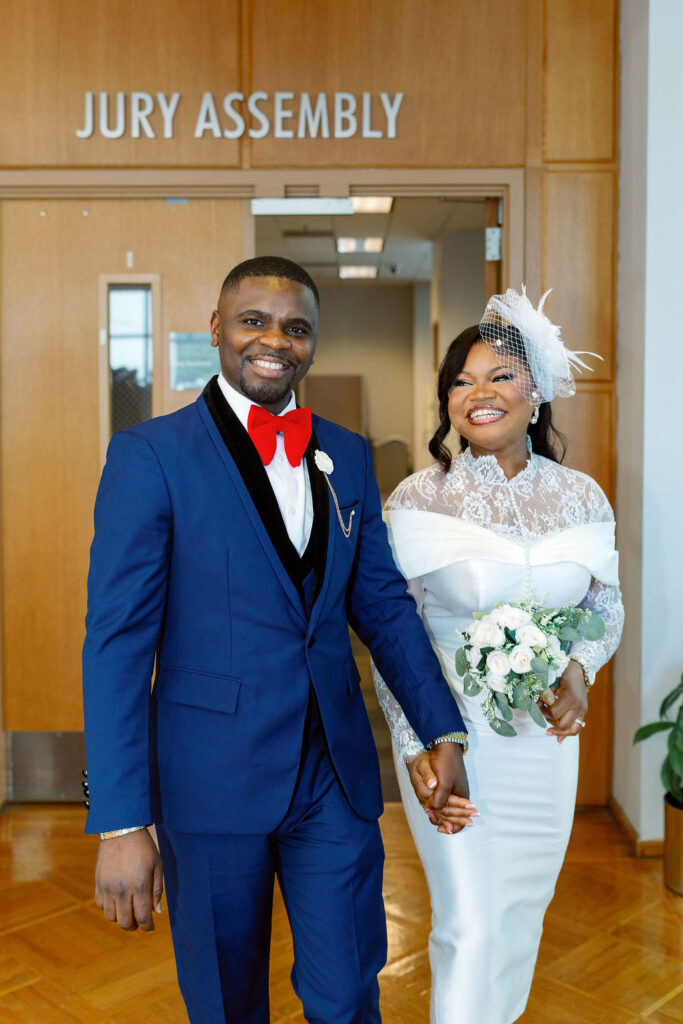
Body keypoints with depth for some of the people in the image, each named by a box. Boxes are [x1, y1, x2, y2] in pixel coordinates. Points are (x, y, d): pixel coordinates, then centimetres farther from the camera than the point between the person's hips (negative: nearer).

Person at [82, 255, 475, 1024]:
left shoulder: (347, 456, 6)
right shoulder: (150, 455, -9)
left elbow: (383, 603, 10)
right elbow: (117, 639, -13)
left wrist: (443, 732, 2)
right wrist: (121, 824, -16)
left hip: (336, 771, 4)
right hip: (211, 777, -3)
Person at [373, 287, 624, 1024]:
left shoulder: (581, 497, -2)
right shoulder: (417, 500, -11)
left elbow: (607, 607, 10)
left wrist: (580, 669, -10)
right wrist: (418, 748, -12)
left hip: (546, 735, 4)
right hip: (448, 731, -3)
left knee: (523, 908, 21)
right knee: (471, 923, 0)